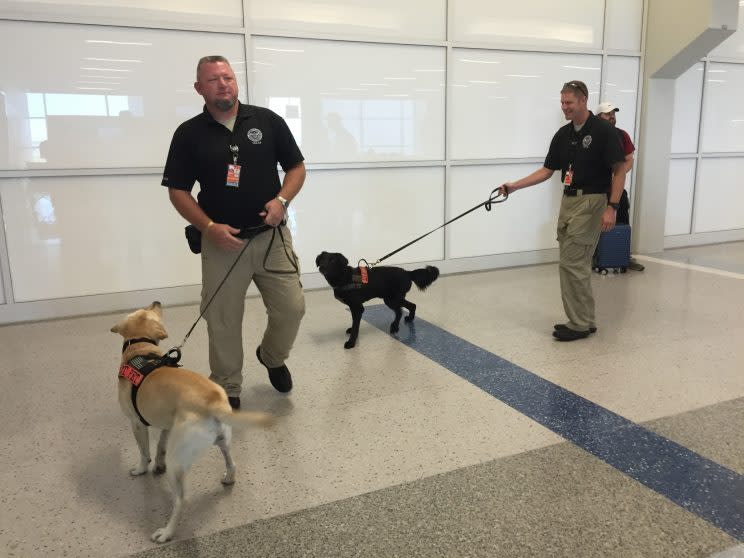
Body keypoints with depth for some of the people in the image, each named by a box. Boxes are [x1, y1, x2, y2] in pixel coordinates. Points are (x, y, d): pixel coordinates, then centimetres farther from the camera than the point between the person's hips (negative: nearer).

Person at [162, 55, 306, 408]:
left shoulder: (268, 121, 2)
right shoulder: (189, 134, 0)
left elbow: (296, 167, 7)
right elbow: (178, 191, 1)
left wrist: (282, 199, -12)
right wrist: (209, 227, -13)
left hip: (272, 236, 1)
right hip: (222, 242, -1)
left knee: (292, 307, 1)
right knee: (222, 320, 5)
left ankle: (272, 357, 33)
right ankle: (227, 390, 25)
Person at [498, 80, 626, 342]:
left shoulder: (603, 130, -12)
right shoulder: (563, 134, 9)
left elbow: (620, 170, -12)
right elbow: (546, 171, 11)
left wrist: (611, 207, -18)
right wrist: (514, 186, 1)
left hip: (591, 201, -8)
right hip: (568, 201, 8)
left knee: (572, 263, -9)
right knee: (577, 264, 9)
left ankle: (579, 324, 0)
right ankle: (584, 321, 18)